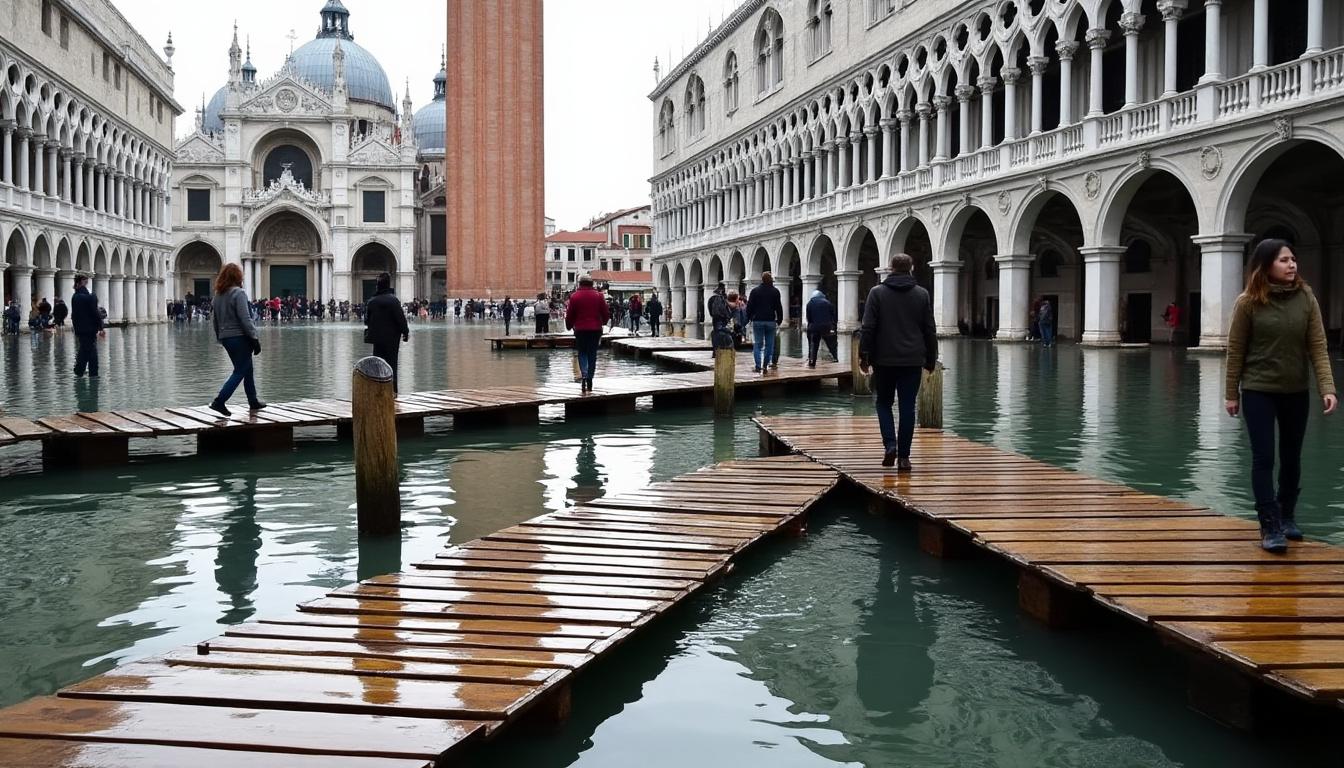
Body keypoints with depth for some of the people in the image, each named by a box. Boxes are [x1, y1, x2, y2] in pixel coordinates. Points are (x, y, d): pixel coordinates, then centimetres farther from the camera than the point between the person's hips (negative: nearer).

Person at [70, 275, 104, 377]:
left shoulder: (74, 297, 5)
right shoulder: (90, 297, -13)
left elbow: (73, 314, 10)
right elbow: (95, 314, -13)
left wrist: (75, 326, 17)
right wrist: (100, 327, -9)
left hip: (79, 329, 6)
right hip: (90, 328, -6)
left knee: (82, 350, 15)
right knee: (92, 351, 0)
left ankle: (78, 372, 14)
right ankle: (93, 374, 1)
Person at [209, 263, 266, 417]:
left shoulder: (218, 295, 9)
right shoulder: (238, 293, -13)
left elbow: (214, 318, 14)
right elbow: (245, 319, -18)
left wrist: (220, 338, 22)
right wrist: (254, 338, -14)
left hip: (226, 339, 8)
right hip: (239, 337, -8)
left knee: (247, 369, 18)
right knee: (240, 372, -3)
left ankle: (253, 401, 25)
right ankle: (219, 402, -12)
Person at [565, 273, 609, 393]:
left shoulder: (574, 297, -3)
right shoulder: (598, 296, 0)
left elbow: (570, 315, 0)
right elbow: (606, 313, 4)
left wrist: (569, 326, 18)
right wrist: (603, 322, 23)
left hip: (580, 330, -1)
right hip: (595, 329, 1)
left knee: (582, 353, 9)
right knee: (592, 355, 9)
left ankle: (584, 375, -16)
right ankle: (590, 381, 9)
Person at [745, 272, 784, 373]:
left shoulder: (755, 291, 1)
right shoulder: (775, 291, 3)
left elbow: (749, 307, 1)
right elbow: (779, 307, 4)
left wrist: (749, 318, 10)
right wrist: (779, 320, 10)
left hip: (757, 321, 0)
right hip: (771, 321, 0)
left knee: (757, 344, 2)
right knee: (769, 344, 6)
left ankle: (758, 366, -9)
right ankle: (765, 364, 3)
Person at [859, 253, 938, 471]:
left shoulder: (877, 292, -1)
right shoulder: (922, 295, 5)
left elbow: (868, 328, -5)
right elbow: (930, 331, 7)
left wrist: (864, 355, 1)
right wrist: (930, 360, 14)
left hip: (884, 359, -1)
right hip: (912, 361, 1)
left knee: (884, 402, 13)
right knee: (907, 407, 4)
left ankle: (890, 444, -5)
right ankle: (903, 456, 4)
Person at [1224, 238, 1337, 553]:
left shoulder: (1306, 298, -3)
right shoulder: (1248, 302, -10)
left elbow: (1317, 346, -6)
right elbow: (1236, 350, -4)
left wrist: (1327, 387, -16)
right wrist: (1232, 393, -2)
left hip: (1296, 392, 3)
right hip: (1258, 391, -3)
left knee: (1291, 457, 14)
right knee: (1263, 459, -3)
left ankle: (1287, 516, 32)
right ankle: (1270, 527, 2)